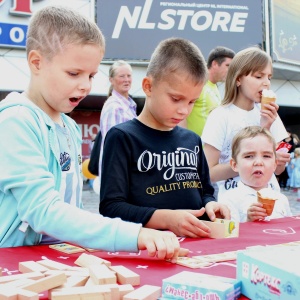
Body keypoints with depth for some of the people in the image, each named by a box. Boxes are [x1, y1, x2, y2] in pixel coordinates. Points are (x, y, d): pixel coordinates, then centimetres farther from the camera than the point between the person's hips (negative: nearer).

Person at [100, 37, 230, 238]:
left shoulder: (192, 140, 14)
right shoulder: (123, 137, -4)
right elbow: (111, 207, -10)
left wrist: (210, 205, 1)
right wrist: (167, 218, -20)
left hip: (194, 241, 6)